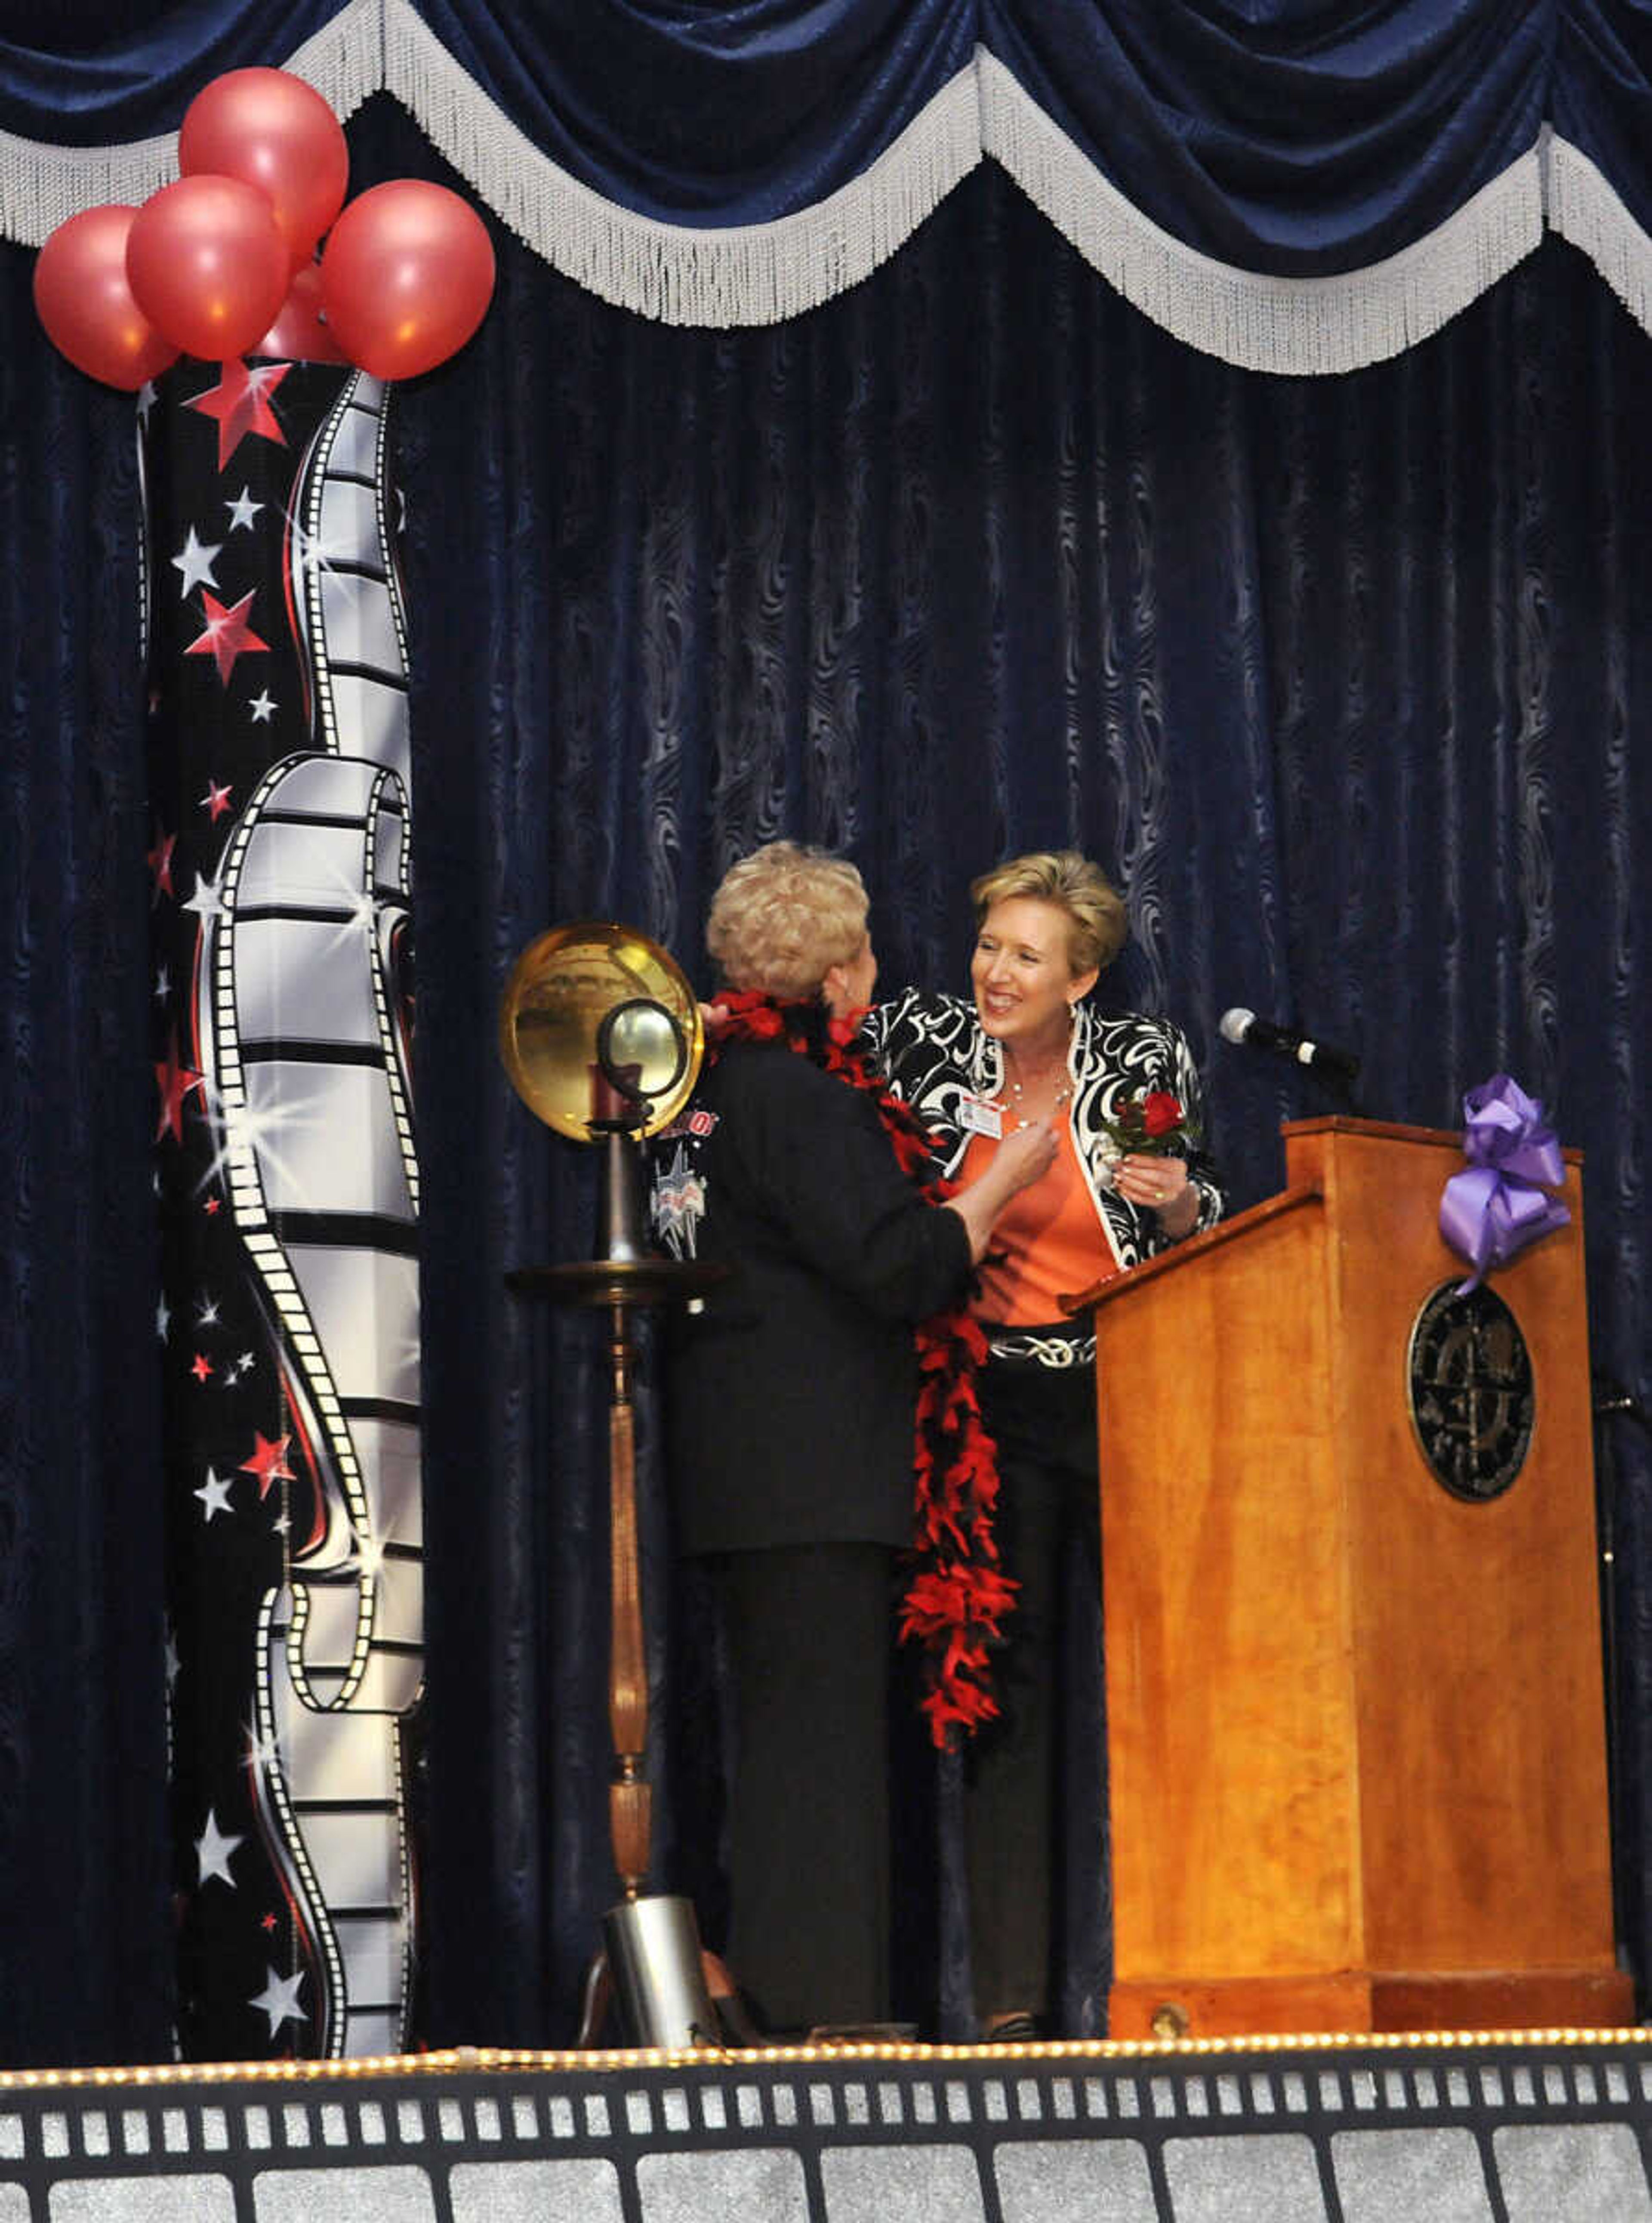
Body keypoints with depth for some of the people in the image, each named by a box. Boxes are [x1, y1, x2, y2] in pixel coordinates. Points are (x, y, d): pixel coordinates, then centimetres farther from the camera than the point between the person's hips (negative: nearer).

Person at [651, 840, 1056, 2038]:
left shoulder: (715, 1080, 14)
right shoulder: (804, 1099, -14)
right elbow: (896, 1267, -19)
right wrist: (1004, 1179, -6)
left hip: (736, 1460, 9)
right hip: (815, 1468, -9)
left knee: (782, 1726, 13)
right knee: (826, 1721, -8)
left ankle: (772, 1997, 15)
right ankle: (824, 2004, -8)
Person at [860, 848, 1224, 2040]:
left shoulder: (1147, 1060, 1)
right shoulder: (924, 1041, 1)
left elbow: (1201, 1235, 10)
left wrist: (1179, 1203, -11)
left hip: (1130, 1397, 0)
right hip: (994, 1404, 0)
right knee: (1006, 1683, 1)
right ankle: (1012, 1997, 3)